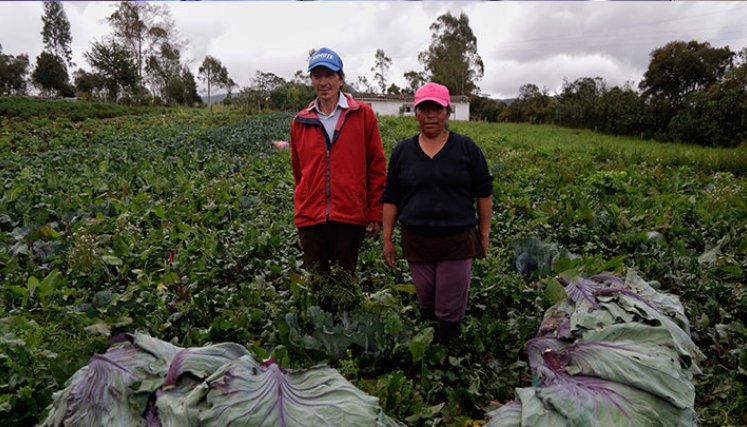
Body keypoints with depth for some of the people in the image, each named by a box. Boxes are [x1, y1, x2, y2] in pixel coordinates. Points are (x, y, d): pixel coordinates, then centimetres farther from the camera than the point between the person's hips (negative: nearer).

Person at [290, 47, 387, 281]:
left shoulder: (363, 115, 0)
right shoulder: (301, 122, 7)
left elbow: (376, 166, 0)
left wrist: (376, 213, -1)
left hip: (350, 217, -2)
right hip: (310, 218, 3)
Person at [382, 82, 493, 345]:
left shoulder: (466, 148, 0)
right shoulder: (402, 151, 5)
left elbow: (484, 193, 4)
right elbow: (391, 198, 8)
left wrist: (484, 234, 3)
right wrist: (387, 239, 5)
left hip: (457, 241, -2)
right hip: (416, 242, 2)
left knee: (450, 309, 3)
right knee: (426, 304, 14)